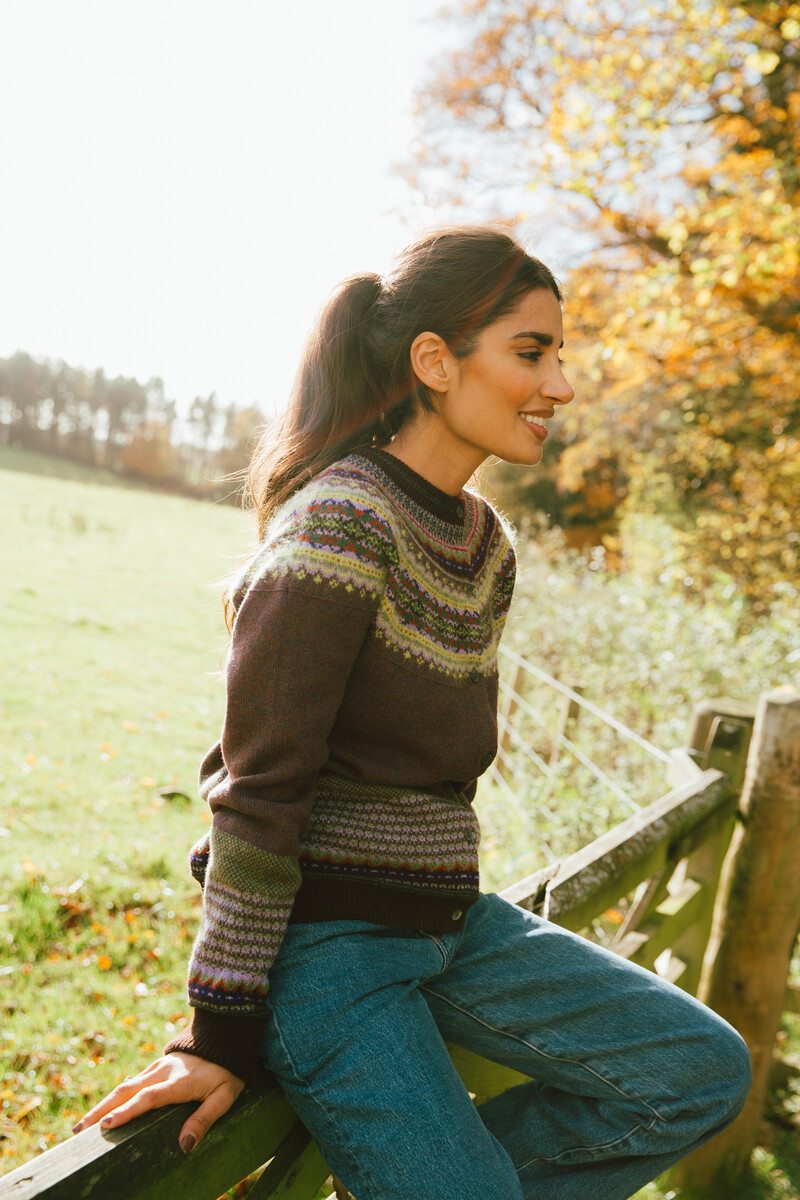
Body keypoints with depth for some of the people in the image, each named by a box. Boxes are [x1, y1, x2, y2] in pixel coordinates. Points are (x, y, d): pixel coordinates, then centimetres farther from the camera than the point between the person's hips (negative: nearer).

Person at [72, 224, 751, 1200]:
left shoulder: (487, 542, 7)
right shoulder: (336, 530, -20)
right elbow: (259, 792, -19)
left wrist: (448, 913, 20)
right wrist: (223, 1035, -14)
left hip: (448, 918, 8)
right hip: (324, 934, -8)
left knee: (706, 1072, 8)